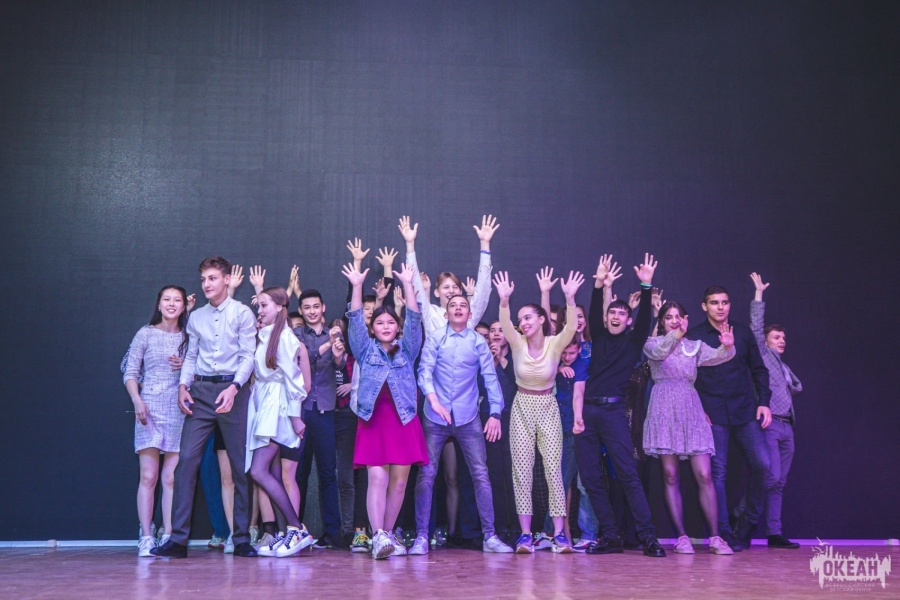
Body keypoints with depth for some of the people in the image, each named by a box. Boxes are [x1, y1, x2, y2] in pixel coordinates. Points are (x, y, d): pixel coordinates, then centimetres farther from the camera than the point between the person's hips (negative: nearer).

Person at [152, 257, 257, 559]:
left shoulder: (242, 313, 2)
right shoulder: (196, 317, 15)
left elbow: (248, 356, -4)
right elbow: (191, 357, 16)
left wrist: (233, 388, -18)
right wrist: (183, 386, -1)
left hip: (232, 390, -3)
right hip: (201, 390, 3)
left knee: (240, 464, 0)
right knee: (187, 459, -6)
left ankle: (241, 539, 7)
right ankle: (178, 539, -4)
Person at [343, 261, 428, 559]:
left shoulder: (406, 350, 14)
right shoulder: (365, 350, 13)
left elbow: (414, 319, 4)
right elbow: (355, 320, 3)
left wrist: (408, 284, -5)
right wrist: (357, 286, -7)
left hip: (404, 420, 2)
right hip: (373, 419, -1)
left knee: (399, 482, 3)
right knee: (377, 479, -12)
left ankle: (388, 536, 14)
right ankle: (378, 537, -19)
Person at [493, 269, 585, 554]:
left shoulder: (554, 344, -8)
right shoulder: (518, 345, -5)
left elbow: (571, 328, -27)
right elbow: (505, 325, -24)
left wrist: (570, 299, -42)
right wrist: (504, 300, -43)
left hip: (548, 409, -1)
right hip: (522, 409, 1)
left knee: (554, 469, -3)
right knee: (522, 471, 0)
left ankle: (559, 533, 1)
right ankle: (525, 533, 4)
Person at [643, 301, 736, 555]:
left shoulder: (695, 346, 16)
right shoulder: (653, 343, 9)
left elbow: (716, 356, -3)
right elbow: (658, 352, -15)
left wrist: (727, 346, -26)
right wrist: (676, 334, -33)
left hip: (691, 410, 2)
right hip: (664, 410, -2)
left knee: (704, 476, -5)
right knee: (670, 476, -3)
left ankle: (715, 537, -2)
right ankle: (681, 537, 2)